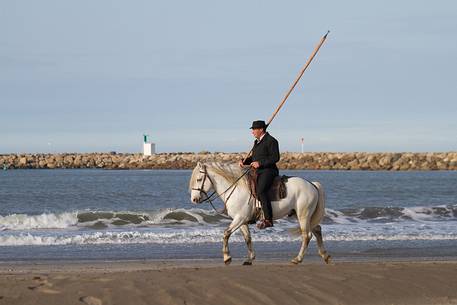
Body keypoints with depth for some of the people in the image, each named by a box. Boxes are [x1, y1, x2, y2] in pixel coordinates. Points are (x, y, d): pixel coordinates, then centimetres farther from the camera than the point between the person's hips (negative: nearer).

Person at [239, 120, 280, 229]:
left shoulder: (271, 141, -8)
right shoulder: (257, 142, 21)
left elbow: (275, 157, -14)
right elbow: (254, 157, 28)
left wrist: (260, 163, -20)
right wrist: (244, 161, 9)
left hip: (268, 170, -11)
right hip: (258, 171, 11)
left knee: (260, 191, -28)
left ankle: (268, 219, -32)